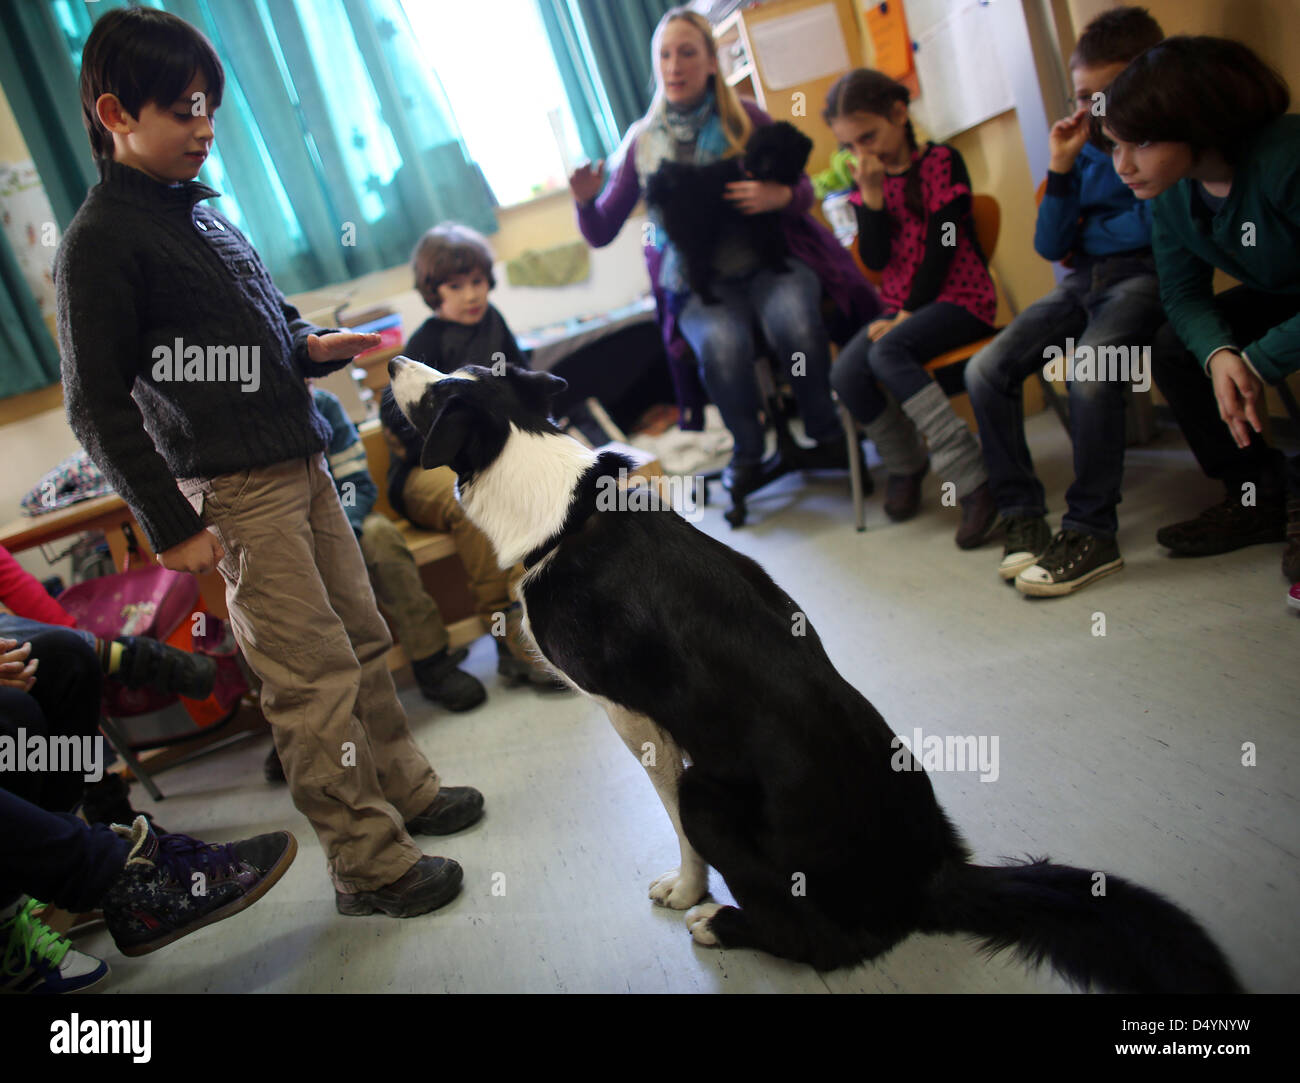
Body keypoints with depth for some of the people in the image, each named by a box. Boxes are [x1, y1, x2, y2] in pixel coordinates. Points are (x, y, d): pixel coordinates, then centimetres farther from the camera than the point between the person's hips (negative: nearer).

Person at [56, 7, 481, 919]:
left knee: (364, 639, 14)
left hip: (302, 463, 8)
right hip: (234, 491, -8)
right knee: (317, 674, -4)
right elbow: (97, 406, -11)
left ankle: (405, 791, 31)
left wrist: (311, 347, 4)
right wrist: (170, 524, -12)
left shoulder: (200, 208, 14)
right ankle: (370, 863, 9)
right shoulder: (101, 241, -9)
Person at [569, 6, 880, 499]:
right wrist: (586, 202, -16)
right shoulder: (643, 141, 6)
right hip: (700, 281, 0)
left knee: (792, 322, -33)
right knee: (722, 343, -33)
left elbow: (804, 190, 5)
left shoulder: (746, 119, 4)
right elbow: (601, 233, 7)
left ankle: (825, 435, -9)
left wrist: (780, 195, -19)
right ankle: (747, 451, -6)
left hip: (771, 259, 0)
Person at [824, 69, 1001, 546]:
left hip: (958, 297, -5)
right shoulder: (866, 183, 10)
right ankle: (905, 462, 4)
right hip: (899, 308, 5)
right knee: (845, 374, -22)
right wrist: (871, 195, -12)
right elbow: (876, 260, -2)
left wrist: (907, 314, -16)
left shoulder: (941, 161, -3)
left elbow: (941, 246, -11)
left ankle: (972, 479, -35)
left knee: (886, 352, -33)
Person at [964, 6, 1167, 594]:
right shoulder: (1085, 148, 17)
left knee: (1089, 370, -36)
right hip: (1083, 281, 6)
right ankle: (1023, 516, -8)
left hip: (1146, 275, -6)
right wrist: (1061, 171, 3)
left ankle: (1092, 533, -24)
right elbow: (1050, 246, 12)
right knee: (986, 369, -15)